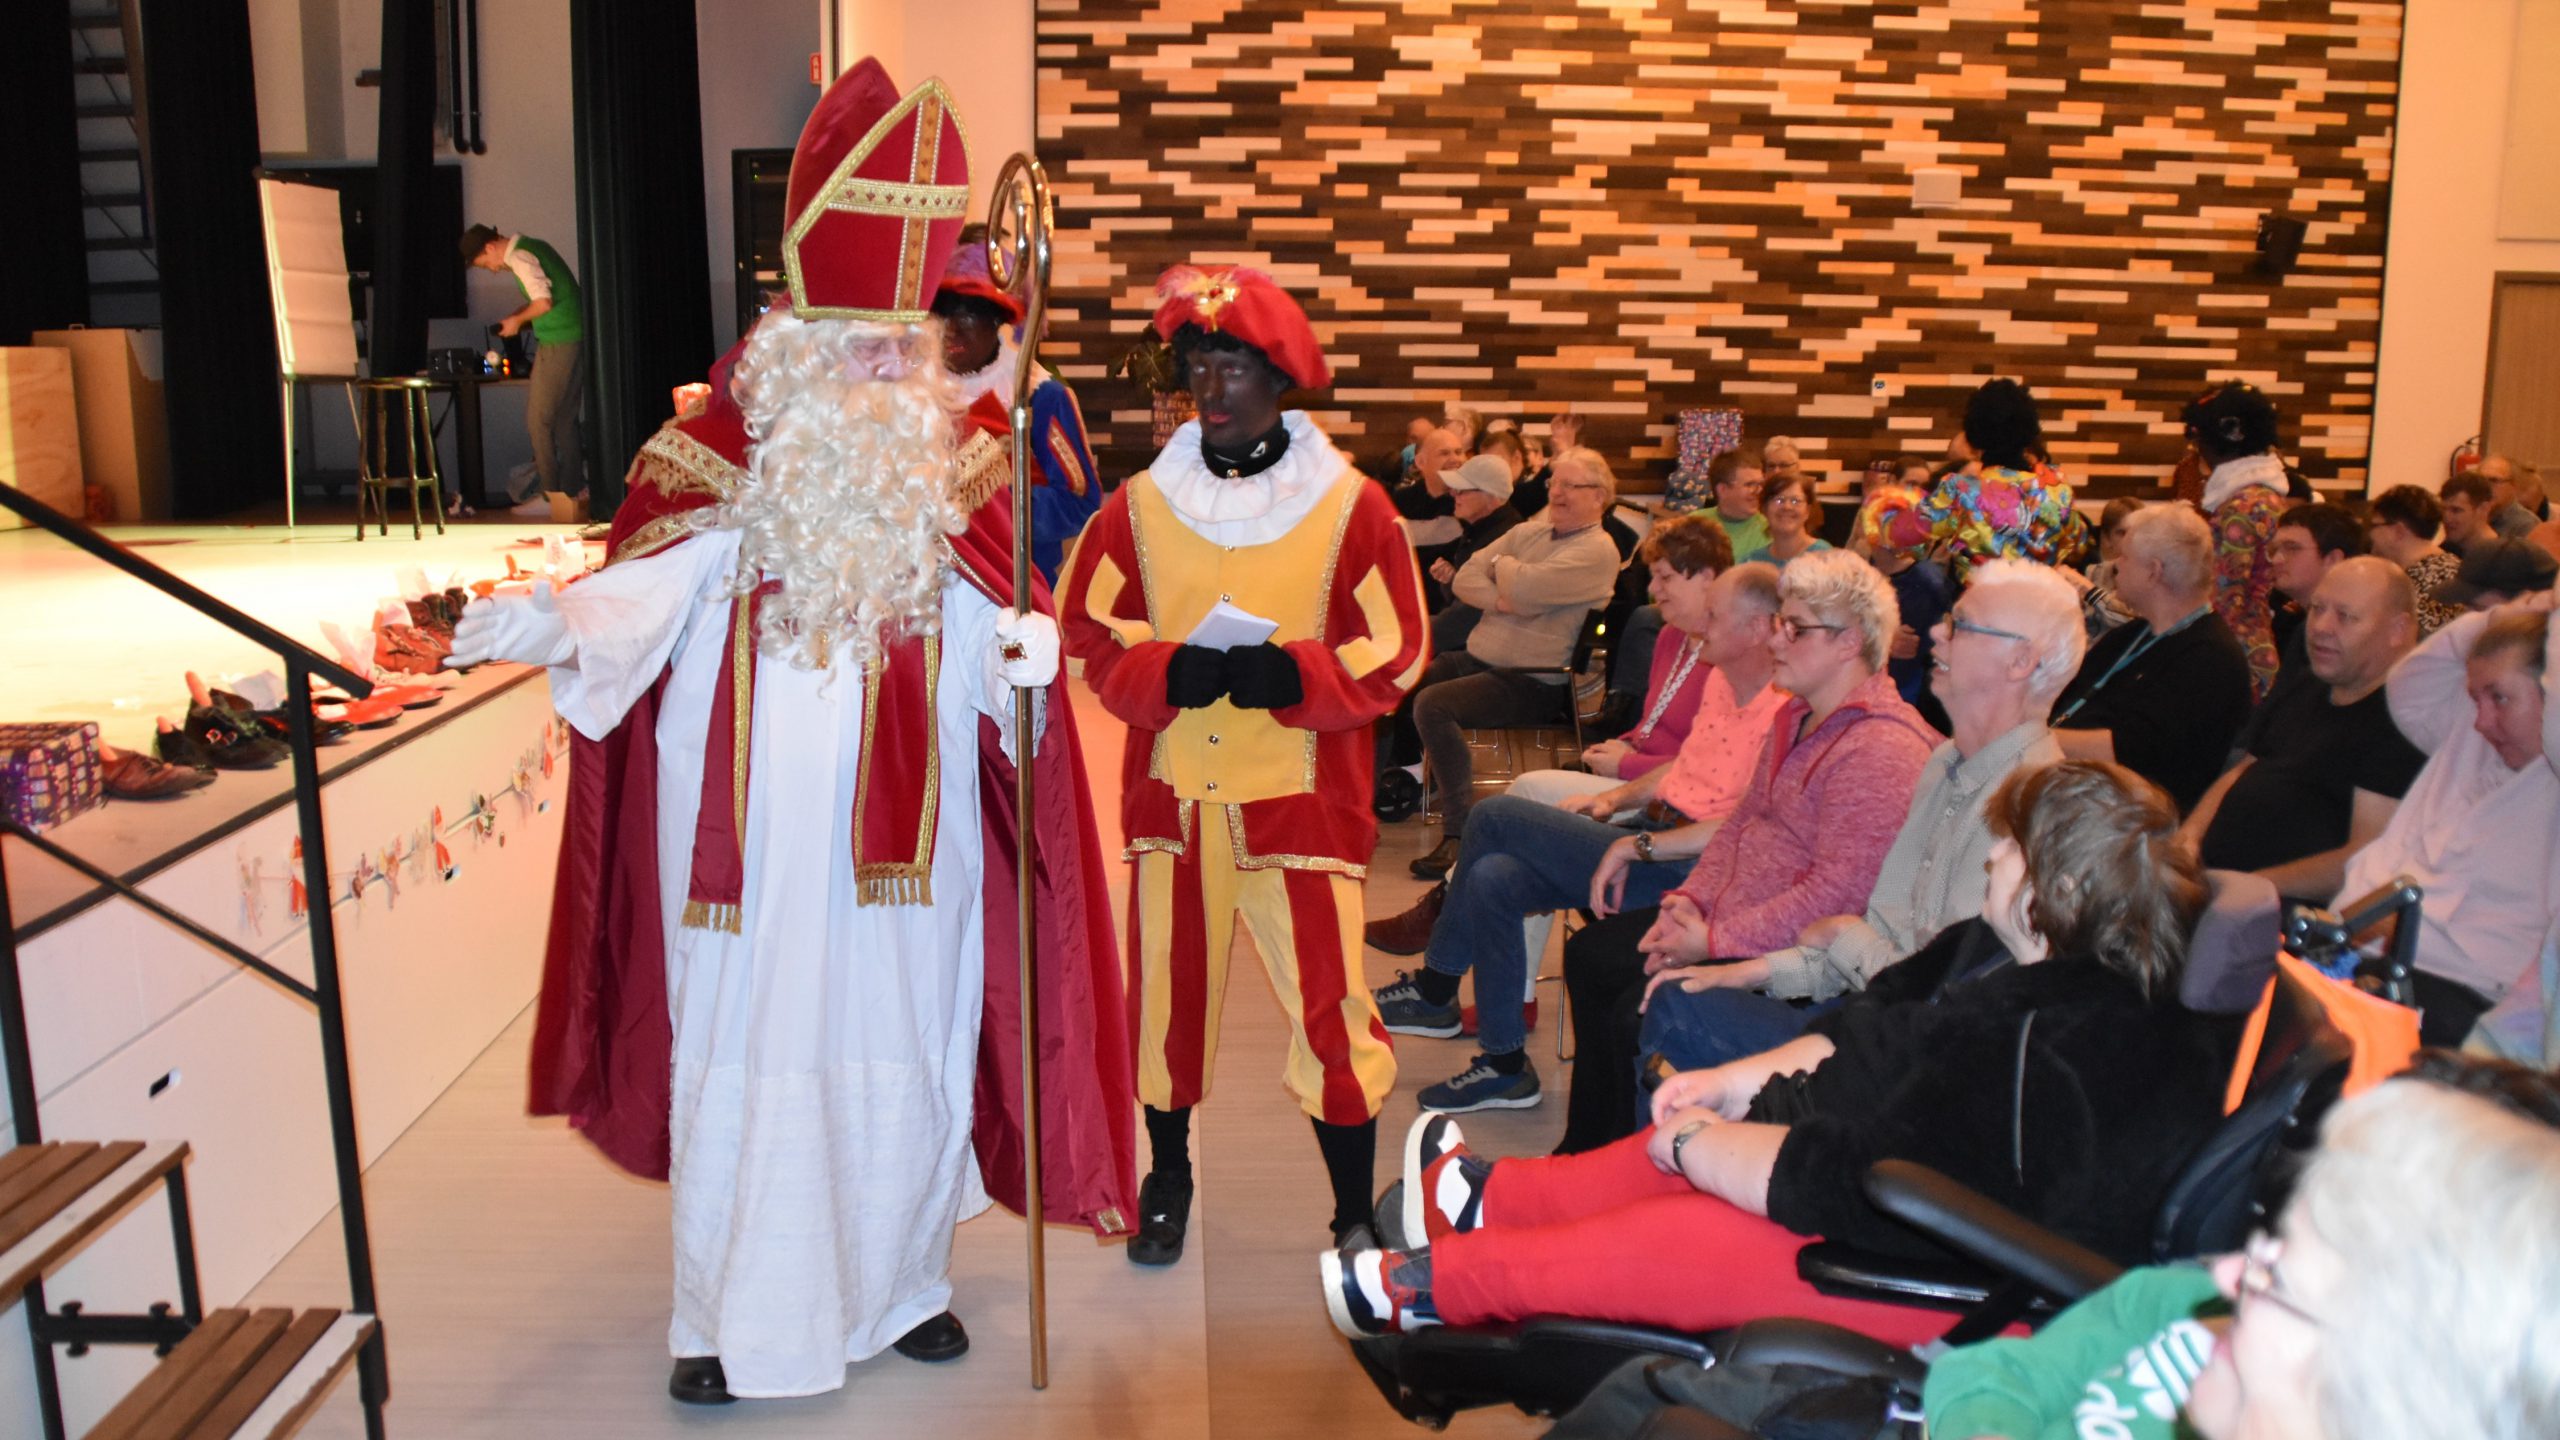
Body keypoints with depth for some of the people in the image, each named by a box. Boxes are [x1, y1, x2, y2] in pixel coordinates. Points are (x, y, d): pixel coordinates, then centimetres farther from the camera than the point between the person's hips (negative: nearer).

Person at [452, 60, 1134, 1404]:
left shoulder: (947, 447, 6)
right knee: (746, 1040, 3)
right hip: (759, 812, -2)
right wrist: (548, 620, -21)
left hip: (908, 818, 2)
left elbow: (979, 616, 2)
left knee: (905, 1034, 10)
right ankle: (736, 1318, 17)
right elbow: (655, 588, -5)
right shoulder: (736, 432, -1)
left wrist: (1022, 649, -19)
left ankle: (900, 1279, 29)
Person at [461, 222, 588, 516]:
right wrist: (518, 315, 14)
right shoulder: (531, 247, 17)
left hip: (557, 343, -10)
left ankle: (550, 495, -1)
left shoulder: (519, 257, -13)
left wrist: (517, 319, -4)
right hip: (575, 337, 10)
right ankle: (573, 487, 19)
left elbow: (544, 302, -21)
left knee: (539, 420, -3)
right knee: (565, 417, 15)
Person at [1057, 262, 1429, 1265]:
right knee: (1169, 992, 13)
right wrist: (1169, 671, -13)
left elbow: (1398, 652, -3)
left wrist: (1292, 674, -19)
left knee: (1329, 1004, -4)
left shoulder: (1350, 506, -2)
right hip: (1171, 792, 3)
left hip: (1301, 796, -2)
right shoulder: (1142, 505, 5)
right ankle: (1168, 1180, 36)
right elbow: (1088, 630, 6)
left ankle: (1357, 1212, 15)